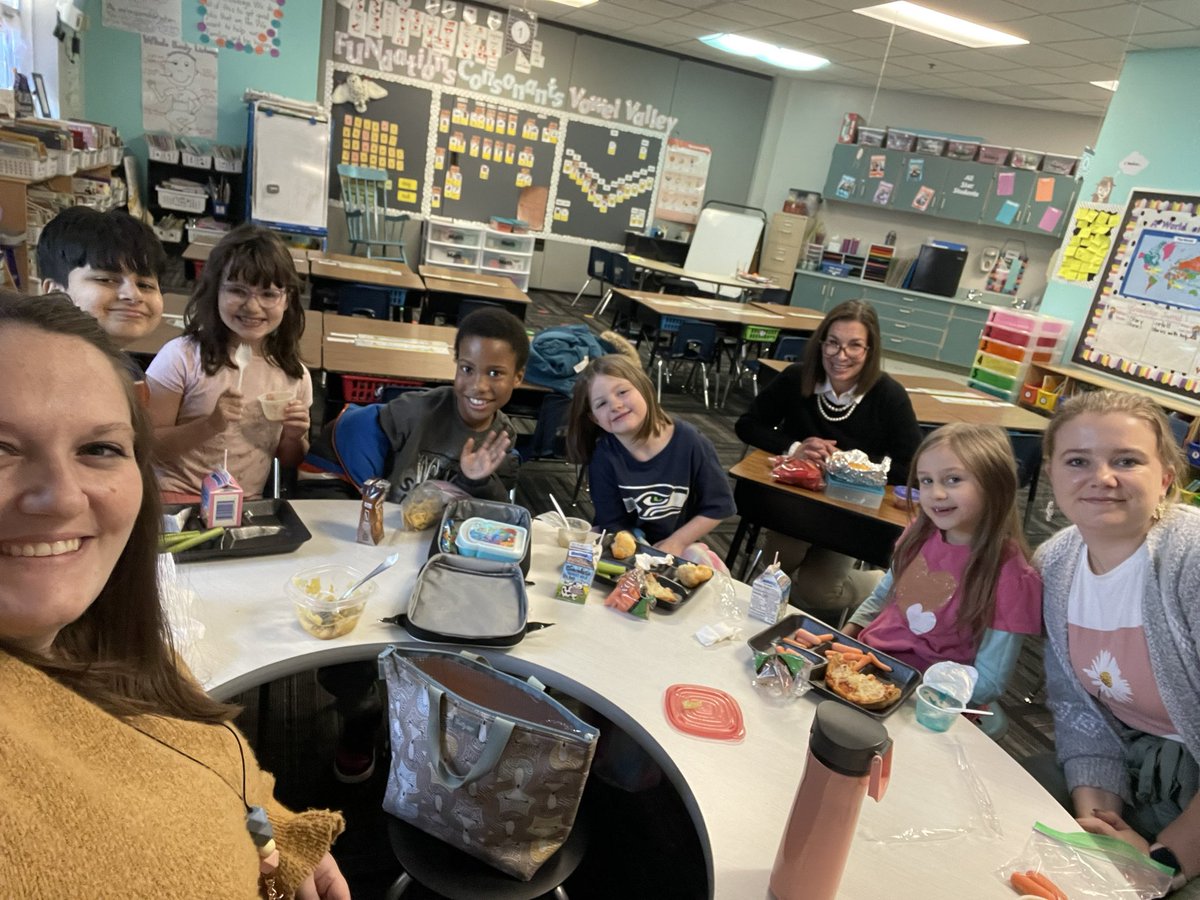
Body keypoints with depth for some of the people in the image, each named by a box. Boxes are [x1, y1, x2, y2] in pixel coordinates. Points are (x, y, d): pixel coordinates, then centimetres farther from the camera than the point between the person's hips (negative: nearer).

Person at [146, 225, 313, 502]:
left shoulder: (294, 375, 3)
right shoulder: (182, 356, -7)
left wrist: (295, 437, -4)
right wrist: (211, 424, -18)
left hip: (247, 505, 4)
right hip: (176, 497, -4)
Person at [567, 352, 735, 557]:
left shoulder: (691, 443, -16)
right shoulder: (603, 457, -16)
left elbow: (717, 506, -7)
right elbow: (614, 524, -10)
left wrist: (677, 542, -12)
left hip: (680, 546, 0)